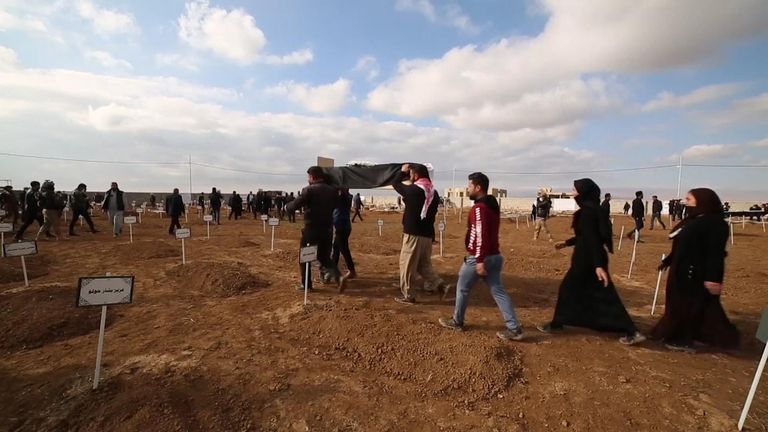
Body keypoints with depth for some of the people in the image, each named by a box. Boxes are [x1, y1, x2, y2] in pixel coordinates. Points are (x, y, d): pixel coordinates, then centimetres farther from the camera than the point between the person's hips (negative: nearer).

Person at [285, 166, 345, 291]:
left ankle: (306, 285, 18)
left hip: (311, 229, -5)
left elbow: (294, 206, -12)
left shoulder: (309, 190, -12)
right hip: (327, 229, 5)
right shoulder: (333, 190, 5)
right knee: (324, 257, 17)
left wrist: (287, 206, 8)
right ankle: (339, 277, -4)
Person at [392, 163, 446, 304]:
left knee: (407, 265, 4)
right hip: (428, 234, 7)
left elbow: (395, 184, 3)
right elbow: (432, 212, 13)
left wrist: (403, 172, 20)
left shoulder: (413, 190, -13)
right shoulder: (434, 192, 7)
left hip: (413, 233, -7)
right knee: (424, 264, 20)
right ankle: (439, 284, 6)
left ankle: (407, 296, 10)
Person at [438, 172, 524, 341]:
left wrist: (480, 261, -25)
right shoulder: (493, 205, 13)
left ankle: (457, 322, 24)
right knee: (499, 291, 9)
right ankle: (514, 329, 7)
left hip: (478, 258, -9)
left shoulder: (479, 208, -17)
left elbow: (481, 235, -24)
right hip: (494, 256, 9)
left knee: (462, 288, 9)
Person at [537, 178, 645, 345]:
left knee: (568, 289, 6)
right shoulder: (593, 209, 11)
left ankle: (556, 324, 19)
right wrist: (567, 242, 32)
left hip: (587, 259, -9)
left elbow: (591, 238, -25)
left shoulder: (587, 211, -18)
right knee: (603, 294, 11)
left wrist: (598, 265, -29)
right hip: (593, 258, 9)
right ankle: (631, 332, 12)